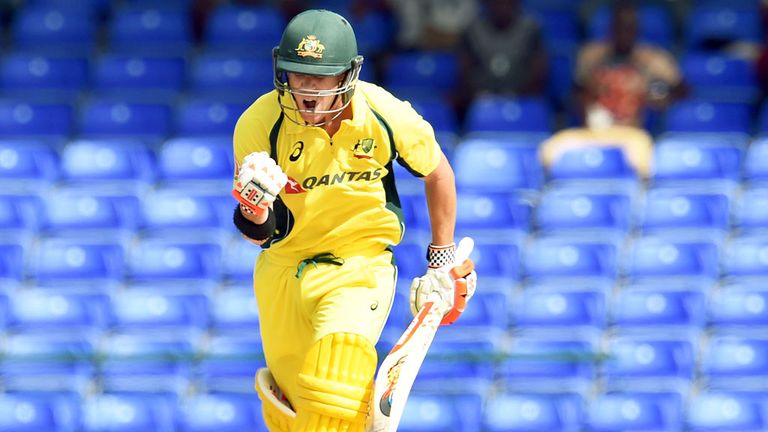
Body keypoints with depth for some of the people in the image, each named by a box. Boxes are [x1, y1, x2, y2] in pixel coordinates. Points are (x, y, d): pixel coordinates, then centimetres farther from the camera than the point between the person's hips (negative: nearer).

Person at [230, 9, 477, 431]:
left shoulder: (386, 116, -15)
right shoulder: (259, 124, -16)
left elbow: (437, 173, 6)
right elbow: (259, 234, -11)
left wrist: (443, 259, 11)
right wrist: (254, 212, -36)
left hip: (362, 265, -2)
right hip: (284, 268, 2)